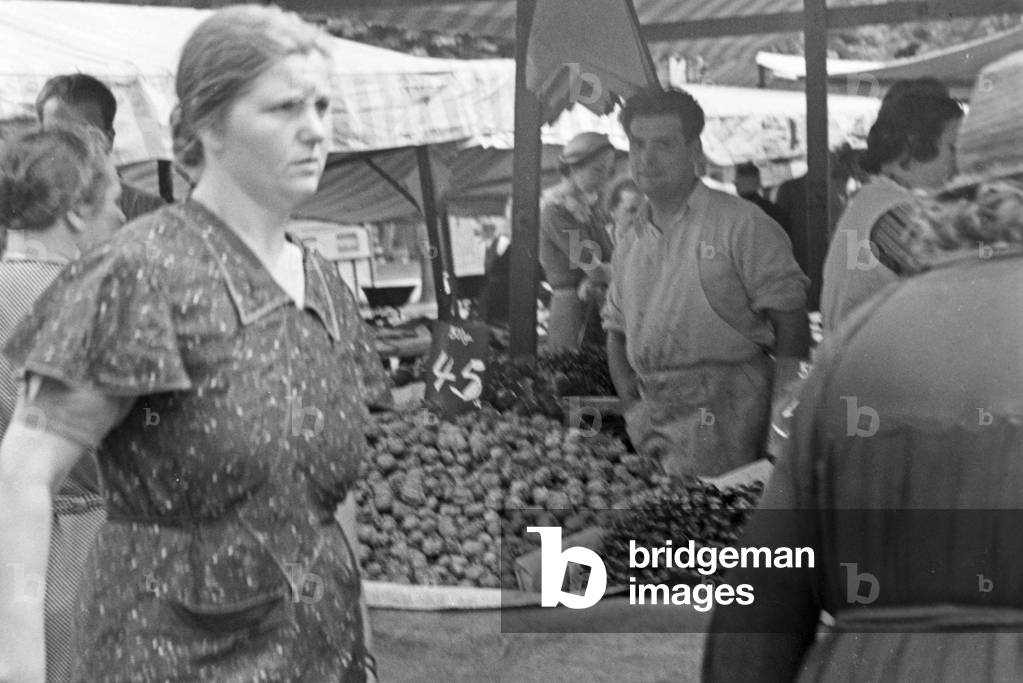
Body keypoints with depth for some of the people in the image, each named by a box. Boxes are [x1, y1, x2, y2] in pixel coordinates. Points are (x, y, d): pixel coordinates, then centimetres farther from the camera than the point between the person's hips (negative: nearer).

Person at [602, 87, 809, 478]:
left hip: (722, 413, -5)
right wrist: (633, 405, 7)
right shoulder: (630, 245, 17)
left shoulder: (741, 225, -2)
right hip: (655, 411, 6)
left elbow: (789, 320, -5)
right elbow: (616, 332, 24)